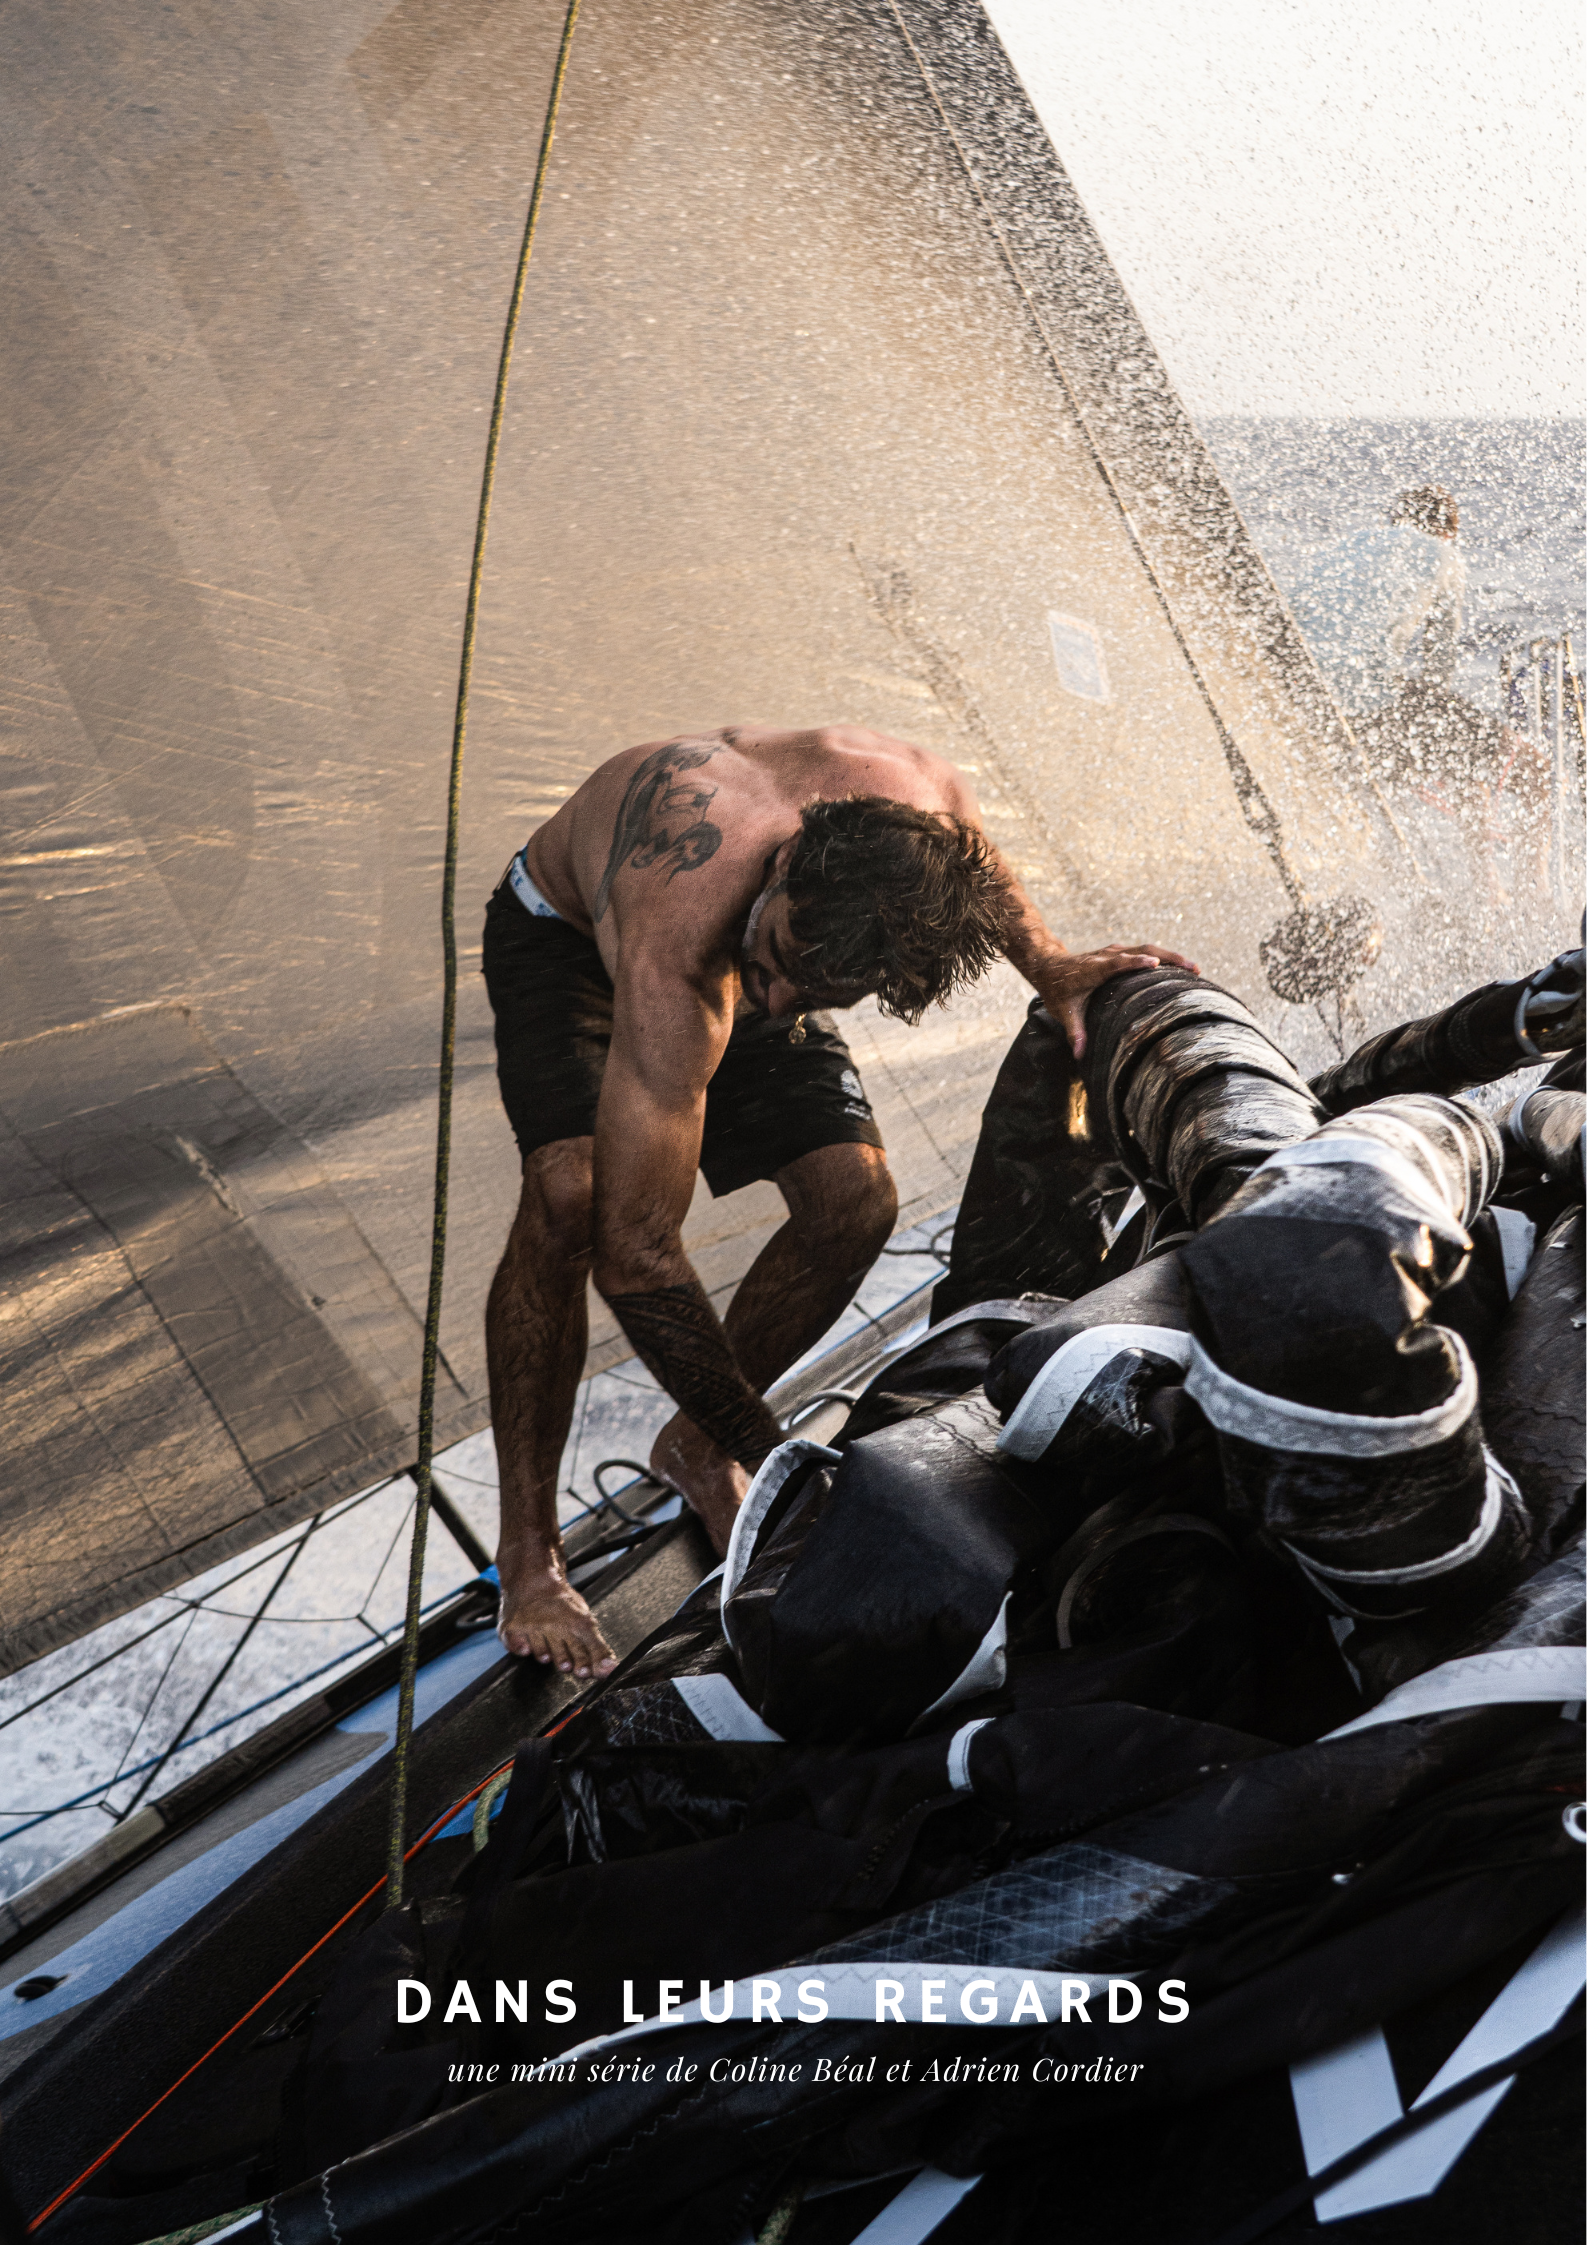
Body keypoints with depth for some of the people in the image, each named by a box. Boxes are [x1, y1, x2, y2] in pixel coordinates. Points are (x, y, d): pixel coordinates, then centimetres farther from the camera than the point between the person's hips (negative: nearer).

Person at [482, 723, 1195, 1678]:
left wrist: (1050, 963, -18)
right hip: (566, 928, -4)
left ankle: (698, 1448, 11)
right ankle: (528, 1550, -13)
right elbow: (634, 1251, -43)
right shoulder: (674, 966, -46)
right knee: (571, 1195, -32)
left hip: (736, 934, 5)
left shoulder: (924, 795, -34)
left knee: (856, 1200, -14)